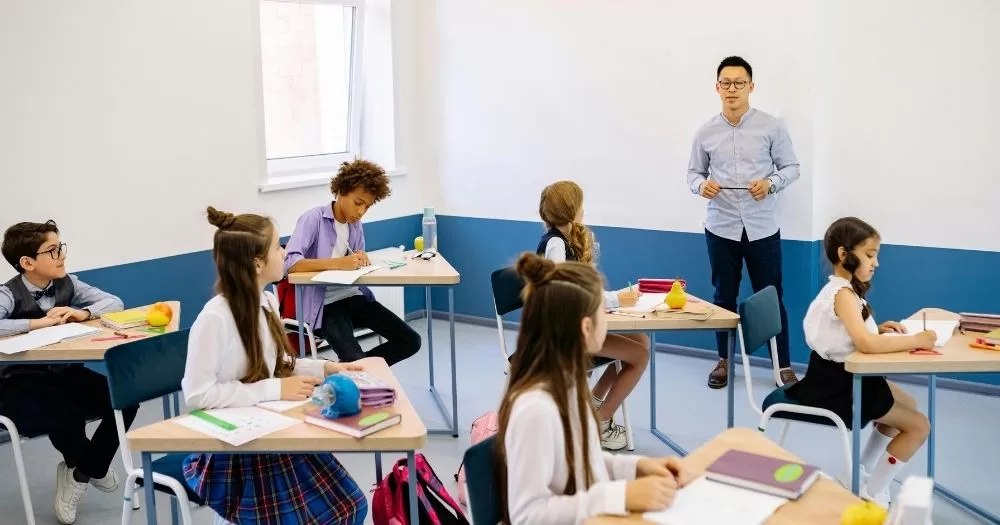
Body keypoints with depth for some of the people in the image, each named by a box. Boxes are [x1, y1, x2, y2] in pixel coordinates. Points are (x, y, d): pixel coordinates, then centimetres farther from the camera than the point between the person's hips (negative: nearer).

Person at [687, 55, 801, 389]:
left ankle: (783, 366, 15)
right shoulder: (706, 133, 3)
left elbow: (792, 167, 2)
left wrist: (771, 183, -17)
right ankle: (724, 361, 27)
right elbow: (693, 172, 9)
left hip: (762, 228, -1)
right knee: (724, 297, 12)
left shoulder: (771, 127, -2)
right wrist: (701, 185, -13)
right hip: (721, 228, 2)